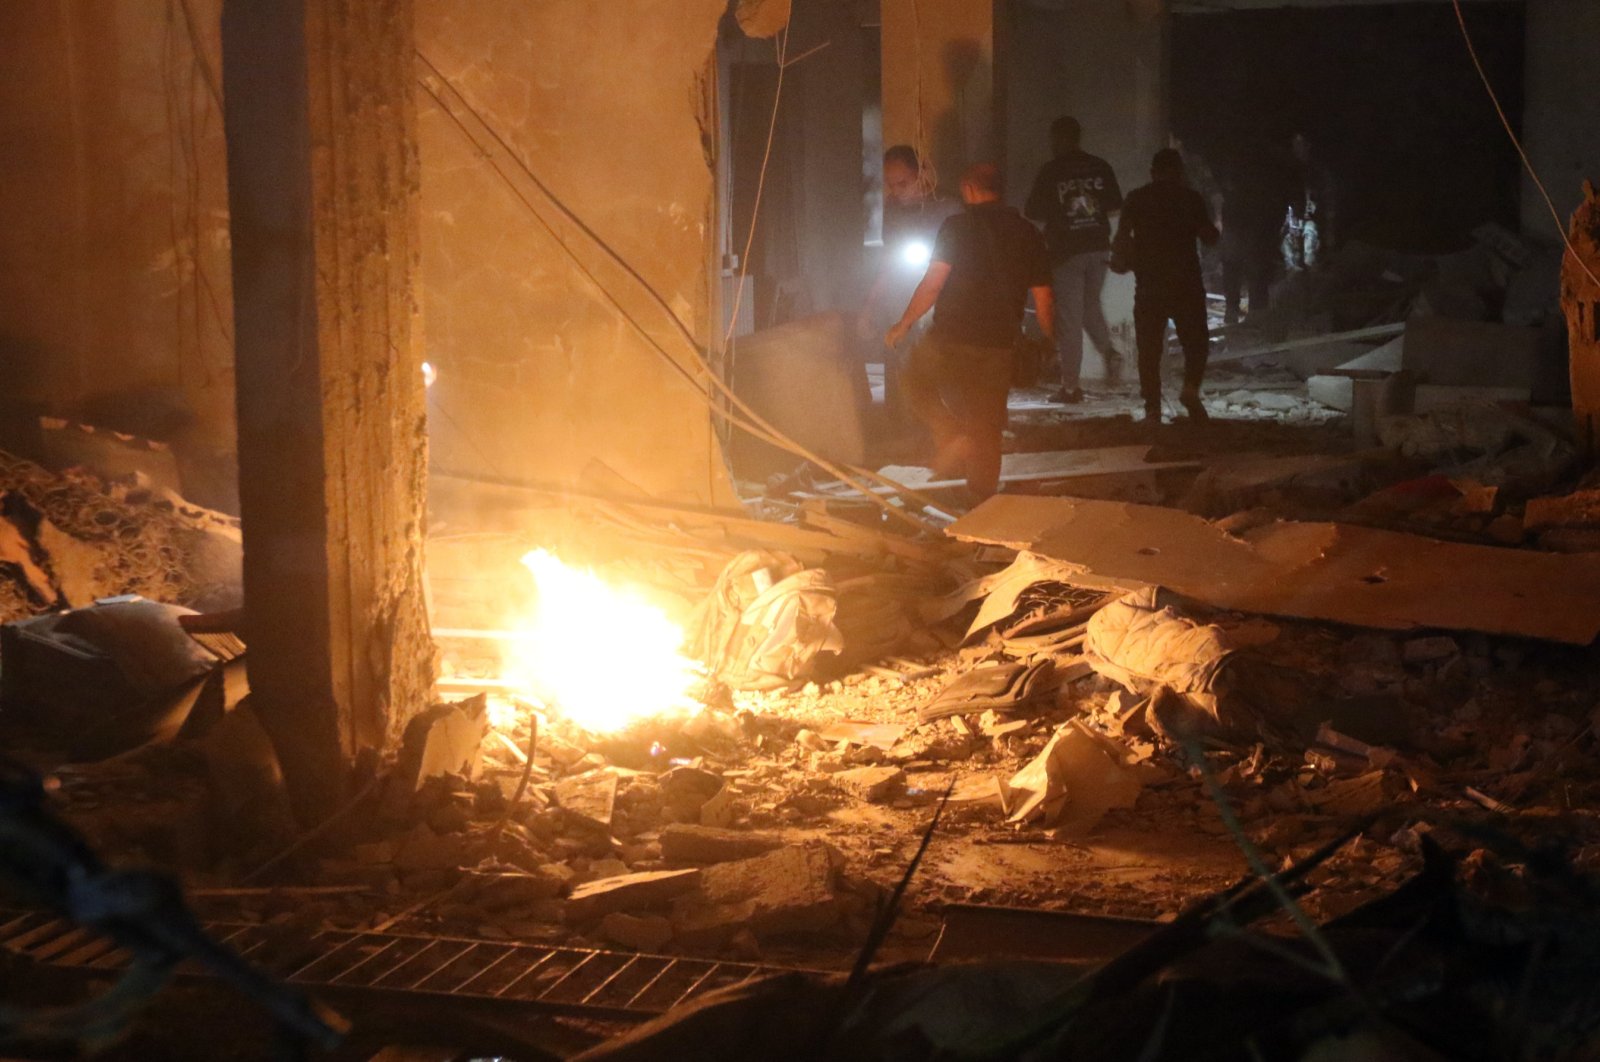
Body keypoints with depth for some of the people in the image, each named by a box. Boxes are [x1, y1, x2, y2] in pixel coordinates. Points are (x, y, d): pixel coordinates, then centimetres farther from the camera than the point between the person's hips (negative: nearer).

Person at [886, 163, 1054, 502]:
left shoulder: (957, 227, -6)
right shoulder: (1029, 235, 6)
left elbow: (932, 284, -12)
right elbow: (1043, 301, 7)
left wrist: (904, 324, -1)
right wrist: (1049, 337, 22)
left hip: (949, 340, -3)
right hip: (998, 347, 3)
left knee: (917, 384, 23)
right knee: (987, 430, 12)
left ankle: (952, 438, 1)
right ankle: (982, 503, 14)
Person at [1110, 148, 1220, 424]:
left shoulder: (1136, 199, 4)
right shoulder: (1191, 198, 2)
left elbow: (1121, 237, 0)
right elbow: (1209, 237, 2)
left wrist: (1121, 258, 18)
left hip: (1148, 284, 1)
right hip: (1186, 283, -1)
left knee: (1149, 348, 4)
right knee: (1195, 341, 10)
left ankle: (1152, 409, -1)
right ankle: (1191, 388, -14)